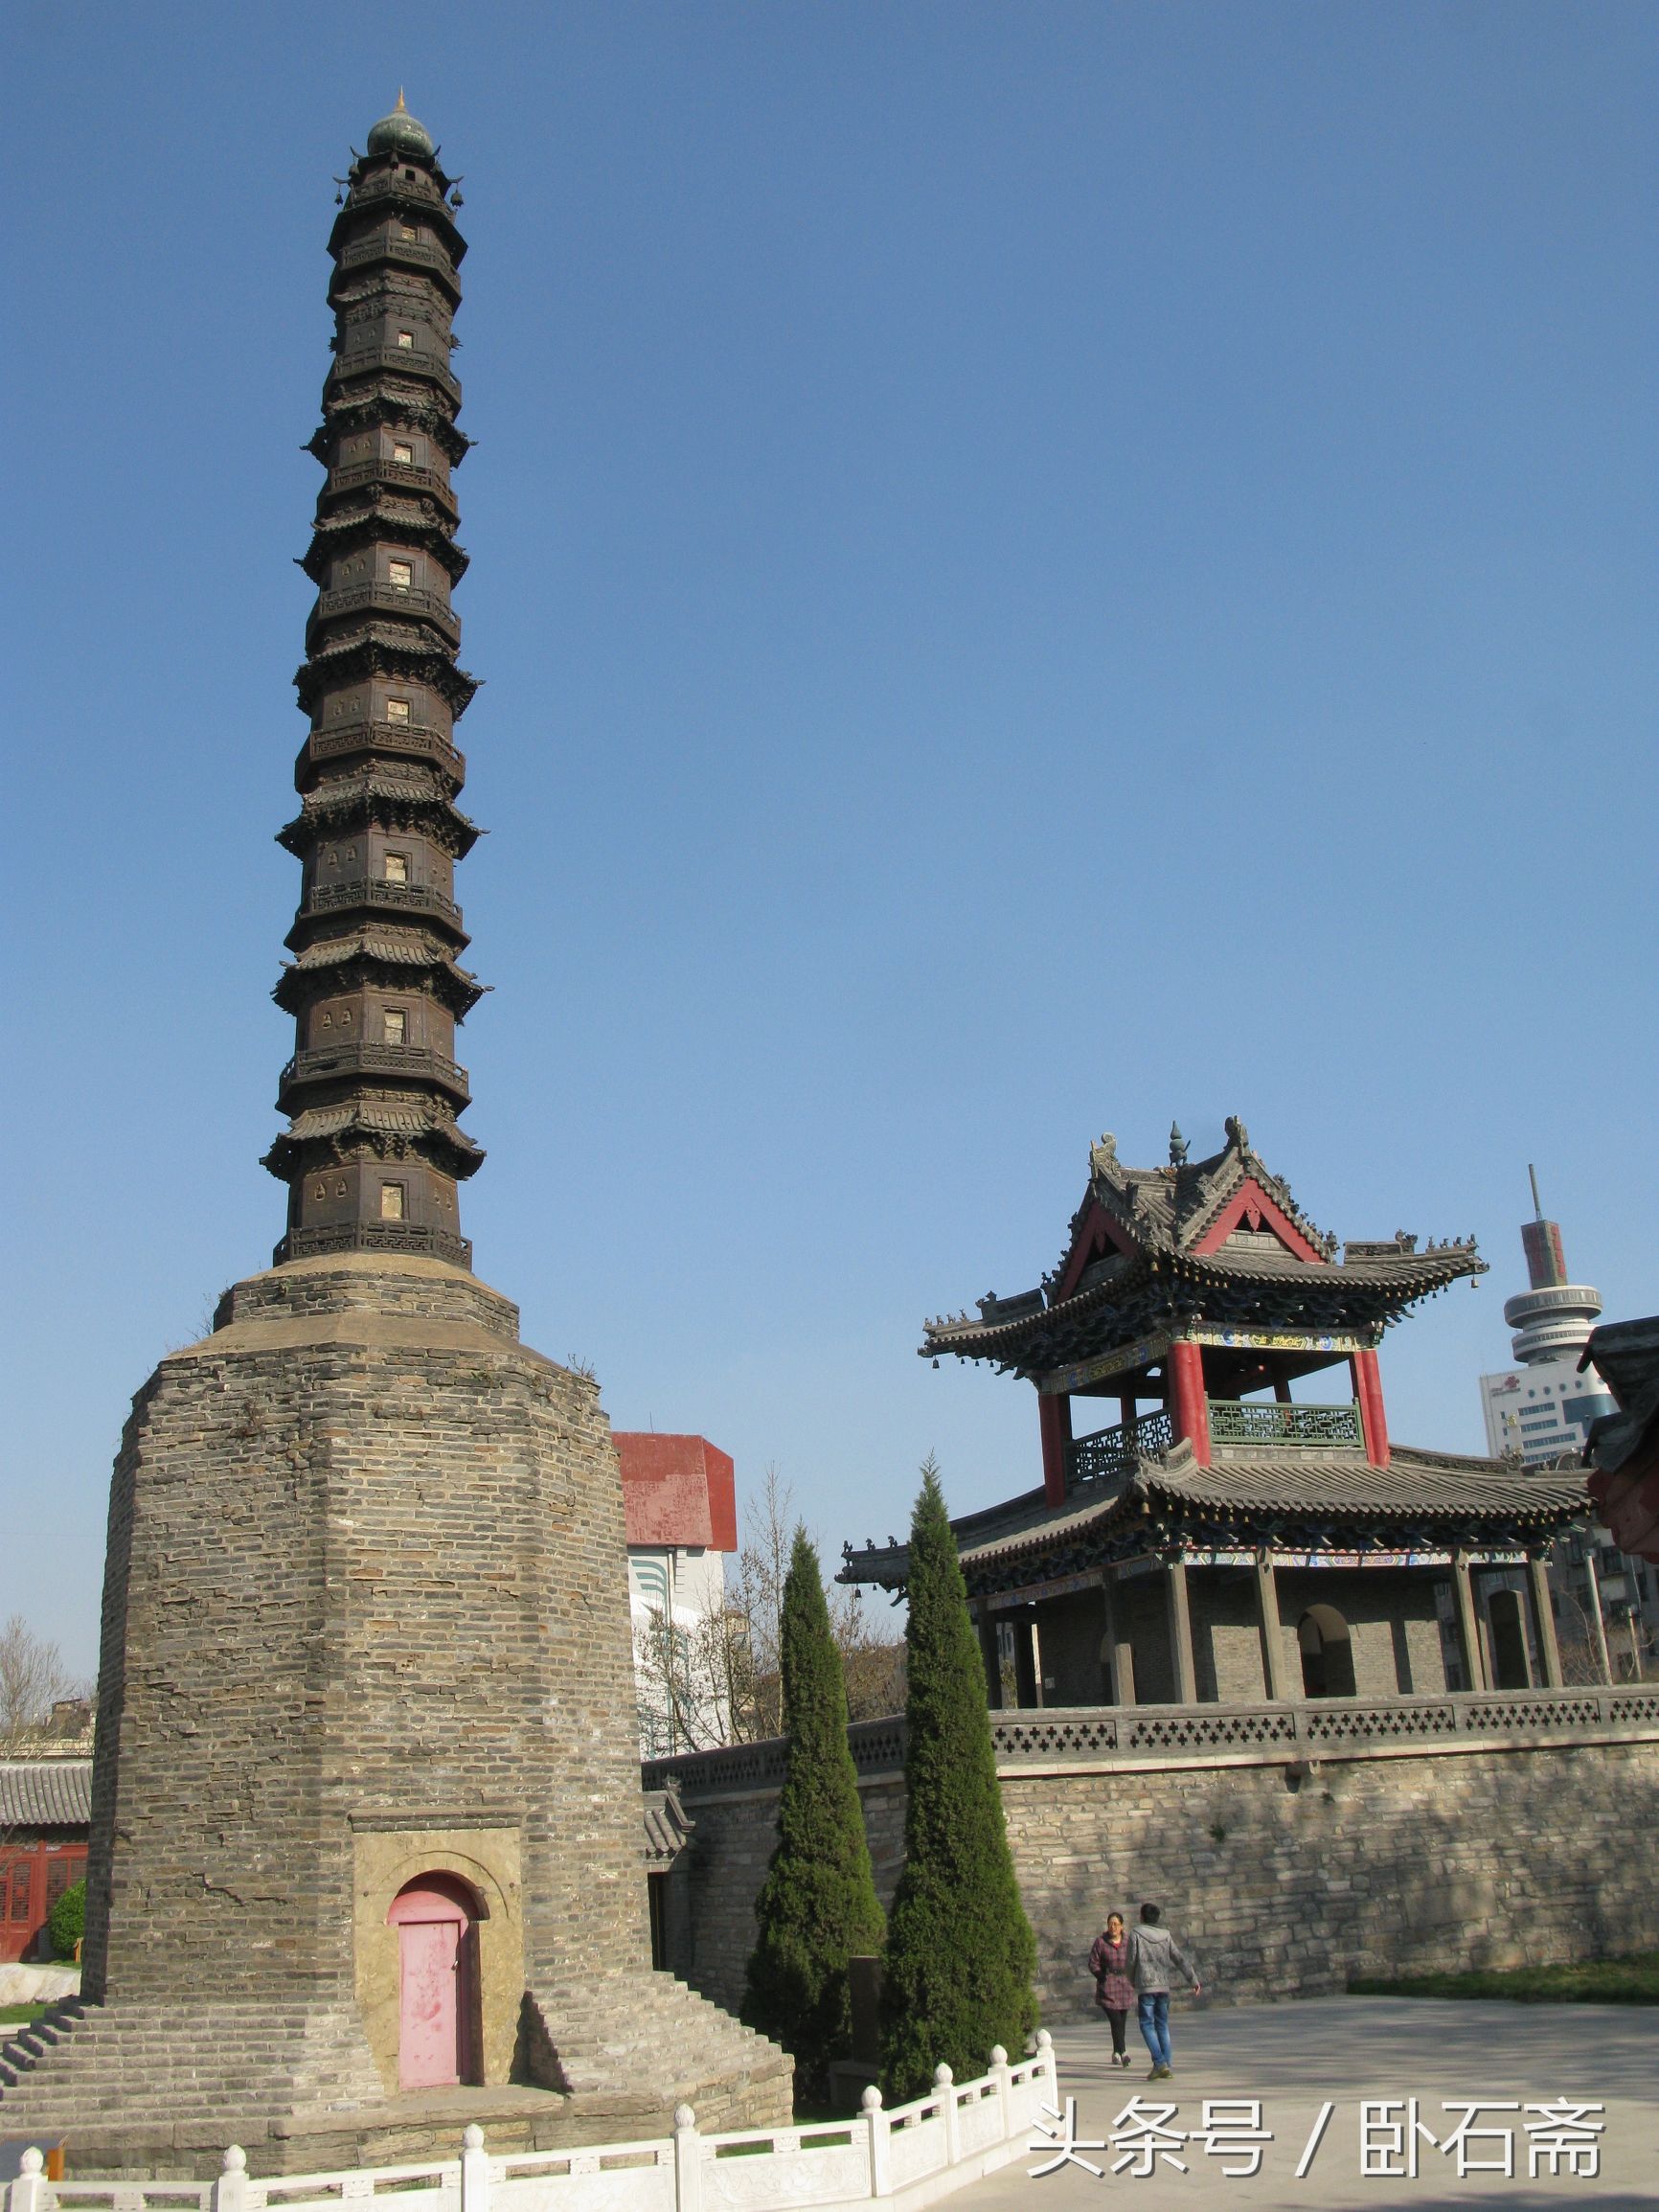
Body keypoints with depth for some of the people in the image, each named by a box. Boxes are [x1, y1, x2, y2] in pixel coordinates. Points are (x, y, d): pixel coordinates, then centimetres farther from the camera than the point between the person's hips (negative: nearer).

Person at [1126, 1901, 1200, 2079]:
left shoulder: (1136, 1935, -4)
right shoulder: (1166, 1936, 7)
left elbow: (1131, 1961, -3)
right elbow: (1181, 1959, 3)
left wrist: (1132, 1981, 14)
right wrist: (1194, 1980, 5)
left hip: (1145, 1986, -4)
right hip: (1164, 1986, 4)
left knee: (1147, 2025, 0)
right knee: (1162, 2025, 13)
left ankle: (1159, 2063, -14)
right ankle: (1167, 2066, 11)